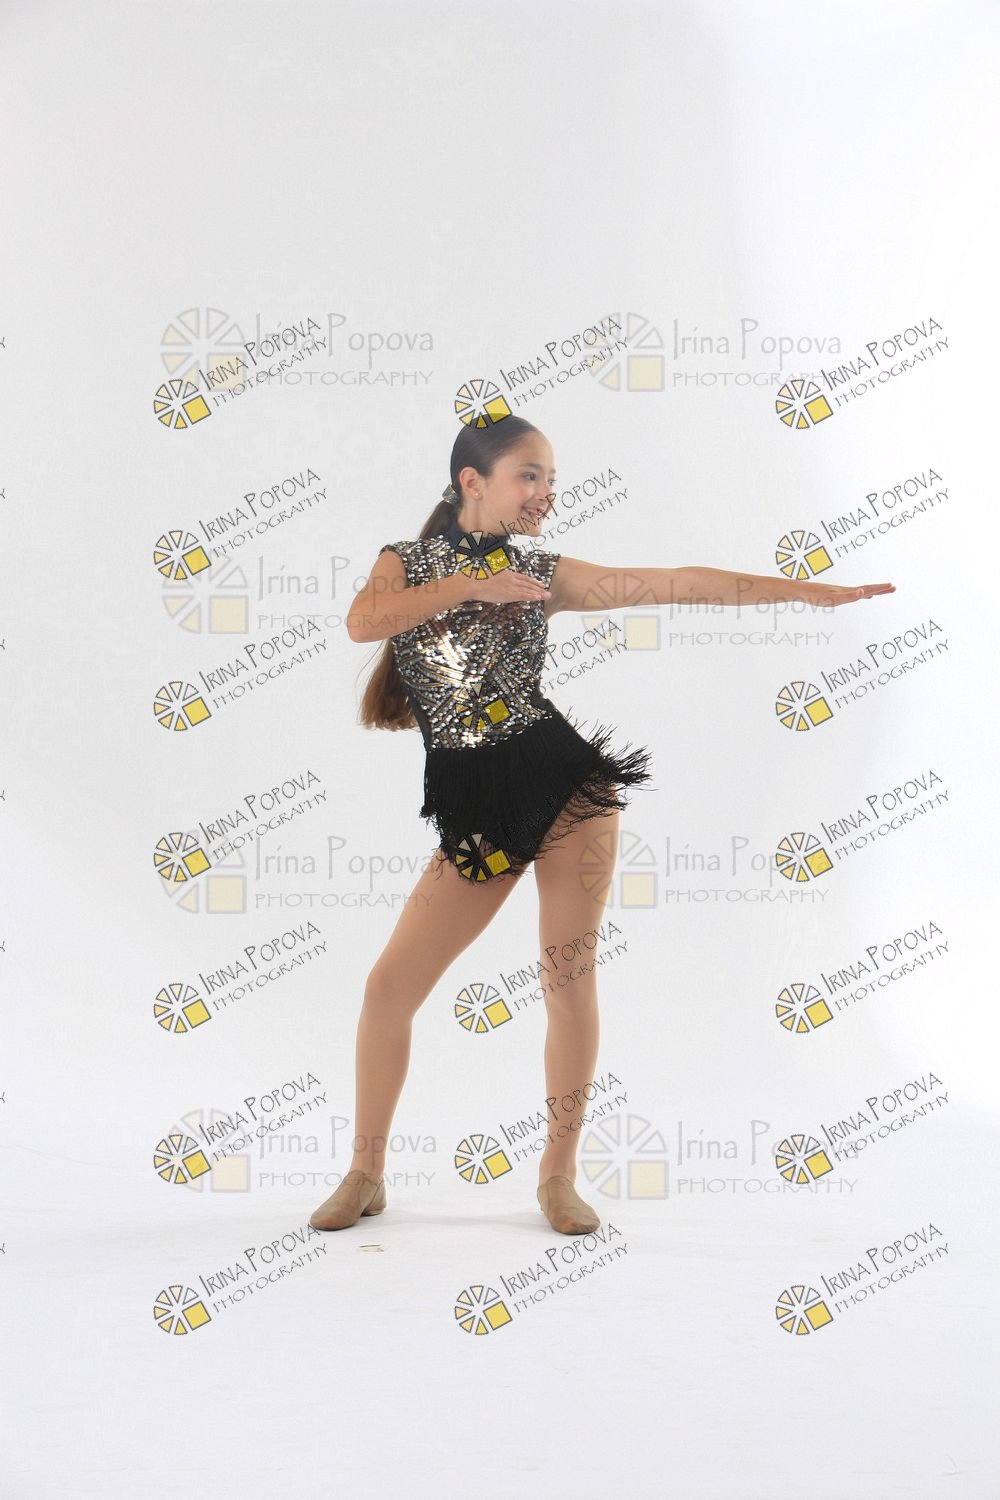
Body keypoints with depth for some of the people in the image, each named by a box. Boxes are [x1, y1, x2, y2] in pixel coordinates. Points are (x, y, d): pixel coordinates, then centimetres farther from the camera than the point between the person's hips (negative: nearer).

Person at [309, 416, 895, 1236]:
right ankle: (366, 1173, 13)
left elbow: (679, 583, 2)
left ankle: (560, 1175, 16)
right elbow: (362, 623, -15)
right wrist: (470, 583, -14)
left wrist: (813, 589, -2)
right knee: (391, 984, -3)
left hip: (563, 782, 0)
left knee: (571, 981, 0)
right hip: (476, 806, 0)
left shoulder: (546, 573, 7)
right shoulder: (407, 562, 8)